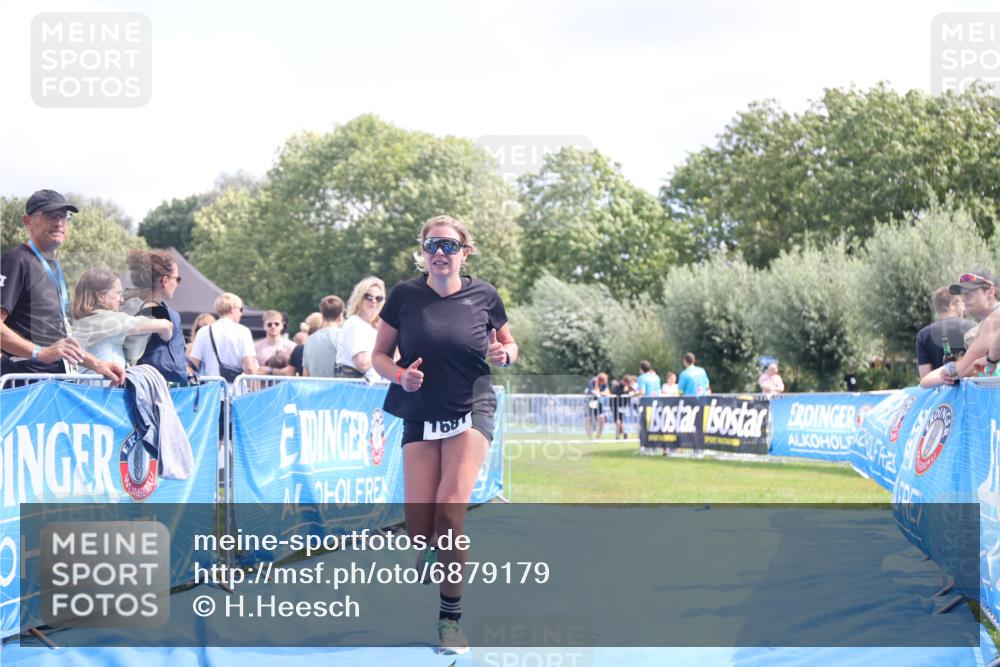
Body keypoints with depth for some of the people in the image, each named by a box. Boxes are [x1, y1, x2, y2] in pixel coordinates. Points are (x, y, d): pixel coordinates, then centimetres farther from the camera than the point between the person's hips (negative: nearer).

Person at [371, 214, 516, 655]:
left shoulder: (483, 295, 0)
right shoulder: (404, 296, -1)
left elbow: (508, 345, 14)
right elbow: (379, 356, 5)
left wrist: (504, 354, -9)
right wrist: (400, 375, -15)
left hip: (471, 412, -1)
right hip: (420, 417, 1)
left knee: (450, 513, -18)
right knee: (419, 529, -6)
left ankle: (451, 618, -7)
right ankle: (434, 553, 34)